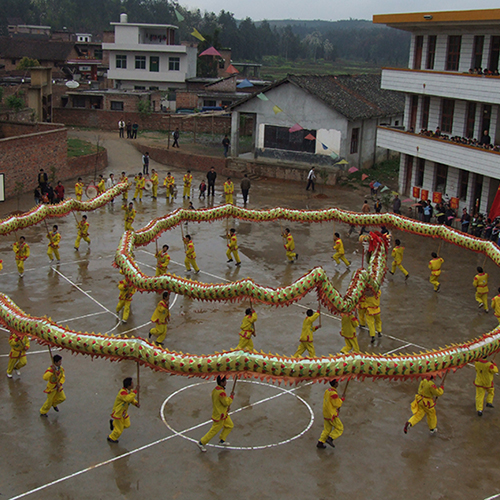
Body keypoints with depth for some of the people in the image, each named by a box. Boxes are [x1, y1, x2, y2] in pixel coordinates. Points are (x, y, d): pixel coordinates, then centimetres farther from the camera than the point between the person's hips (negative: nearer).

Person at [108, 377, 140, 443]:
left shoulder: (130, 390, -6)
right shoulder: (122, 392, -34)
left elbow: (131, 399, 10)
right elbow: (128, 399, -51)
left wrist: (136, 403, -9)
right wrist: (135, 391, -46)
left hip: (124, 412, 8)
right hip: (118, 412, -8)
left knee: (127, 425, 18)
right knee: (119, 429, 6)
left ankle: (113, 422, 36)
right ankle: (111, 438, 33)